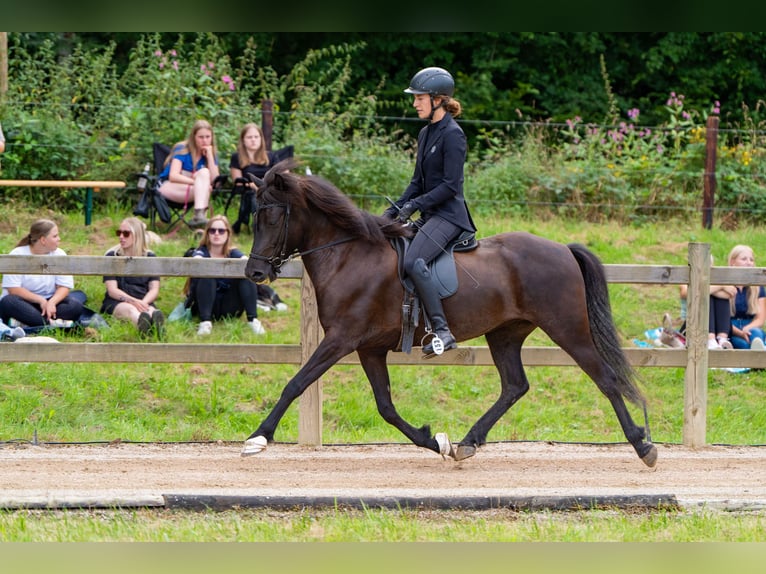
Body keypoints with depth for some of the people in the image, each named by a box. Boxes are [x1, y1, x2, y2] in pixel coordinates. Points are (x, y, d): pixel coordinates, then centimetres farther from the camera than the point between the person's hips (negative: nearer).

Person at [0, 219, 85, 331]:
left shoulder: (59, 254, 3)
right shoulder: (17, 255, -8)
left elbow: (64, 287, -3)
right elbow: (13, 289, -14)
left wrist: (51, 303, -23)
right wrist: (40, 300, -21)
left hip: (47, 303, 3)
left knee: (75, 305, -25)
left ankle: (27, 323, -37)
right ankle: (51, 323, -42)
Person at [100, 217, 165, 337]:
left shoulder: (149, 257, 17)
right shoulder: (112, 256, 9)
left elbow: (154, 290, 8)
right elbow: (112, 290, -2)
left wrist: (143, 303, -16)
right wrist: (133, 301, -21)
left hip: (143, 302, 2)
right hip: (117, 303, -2)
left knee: (151, 310, -37)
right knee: (130, 309, -40)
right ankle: (142, 322, -79)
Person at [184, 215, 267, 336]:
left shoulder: (233, 253, 6)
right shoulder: (201, 252, -1)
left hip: (229, 309, 2)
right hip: (206, 306, -2)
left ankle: (253, 320, -29)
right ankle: (205, 322, -39)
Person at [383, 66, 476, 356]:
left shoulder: (452, 135, -12)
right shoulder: (426, 134, 15)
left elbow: (450, 185, -17)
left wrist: (416, 205, -21)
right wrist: (395, 208, 7)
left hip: (449, 214, -10)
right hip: (430, 215, 10)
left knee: (413, 261, -31)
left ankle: (442, 332, -32)